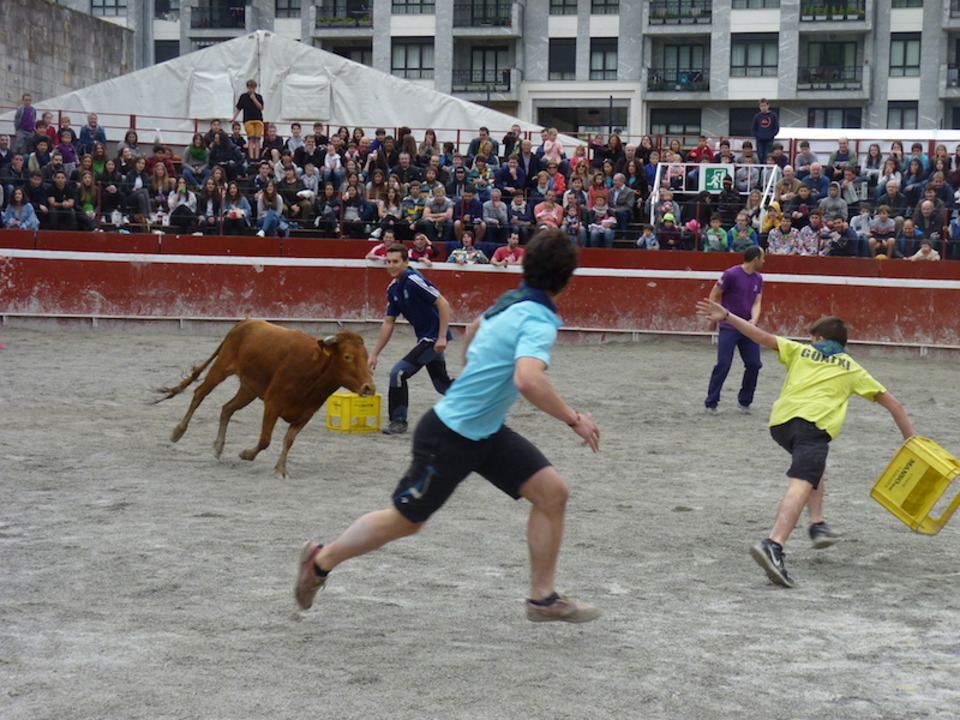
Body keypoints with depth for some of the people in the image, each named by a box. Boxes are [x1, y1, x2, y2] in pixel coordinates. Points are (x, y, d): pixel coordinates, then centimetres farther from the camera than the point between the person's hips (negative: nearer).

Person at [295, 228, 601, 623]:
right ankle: (322, 560, 31)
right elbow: (527, 381, -43)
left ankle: (543, 598, 7)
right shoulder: (538, 321, -25)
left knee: (552, 492, -1)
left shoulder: (513, 301, 3)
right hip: (448, 437, -9)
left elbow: (475, 328, 25)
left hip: (487, 433, 9)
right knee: (404, 520, 10)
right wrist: (573, 418, -32)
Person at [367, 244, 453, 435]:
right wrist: (374, 355, 9)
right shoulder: (393, 289, 6)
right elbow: (388, 323, 11)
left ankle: (398, 422, -2)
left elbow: (443, 304, -20)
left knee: (399, 373, -13)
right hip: (425, 338, 9)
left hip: (434, 338, -9)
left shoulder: (414, 281, -19)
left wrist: (442, 337, -24)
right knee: (442, 384, 18)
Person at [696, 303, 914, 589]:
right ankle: (773, 546, -43)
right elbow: (892, 404, 26)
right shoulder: (852, 369, 27)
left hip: (780, 420, 4)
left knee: (812, 467, 33)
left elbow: (764, 337, 14)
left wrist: (726, 316, 12)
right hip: (815, 424, -4)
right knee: (801, 486, -21)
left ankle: (817, 525, 20)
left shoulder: (800, 351, 27)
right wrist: (911, 441, 33)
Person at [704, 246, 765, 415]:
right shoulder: (732, 274, -11)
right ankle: (711, 403, 1)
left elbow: (757, 303, 3)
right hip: (729, 327, -6)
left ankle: (744, 401, 20)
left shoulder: (758, 279, 7)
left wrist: (754, 320, -16)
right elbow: (714, 295, -5)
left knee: (754, 364, 3)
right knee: (723, 365, -9)